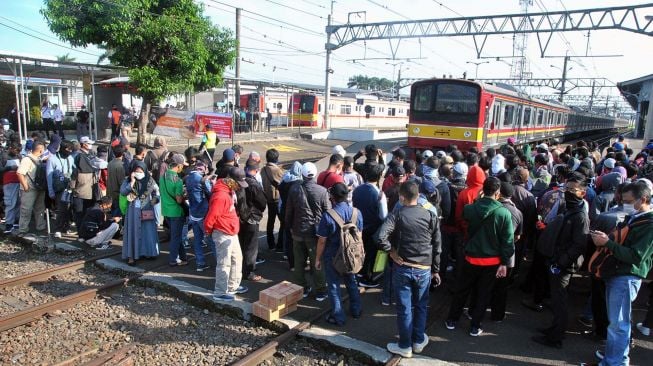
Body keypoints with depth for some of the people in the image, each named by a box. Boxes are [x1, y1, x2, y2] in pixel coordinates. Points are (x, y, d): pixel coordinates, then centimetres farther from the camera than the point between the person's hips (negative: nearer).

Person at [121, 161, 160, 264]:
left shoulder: (150, 181, 1)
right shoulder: (128, 180, -1)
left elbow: (157, 192, 12)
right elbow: (122, 192, -13)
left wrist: (155, 199, -7)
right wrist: (132, 182, -18)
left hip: (147, 211, 2)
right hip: (133, 211, -1)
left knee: (148, 231, 8)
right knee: (133, 232, 0)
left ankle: (147, 252, 23)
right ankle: (131, 255, 5)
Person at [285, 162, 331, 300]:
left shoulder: (294, 189, -7)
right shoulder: (322, 191, -15)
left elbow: (288, 211, 2)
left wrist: (290, 226, 16)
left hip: (298, 231, 2)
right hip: (316, 232, -2)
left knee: (299, 262, 15)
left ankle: (302, 288, 27)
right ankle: (320, 291, 18)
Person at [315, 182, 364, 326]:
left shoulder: (328, 215, -22)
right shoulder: (356, 213, -8)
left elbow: (322, 240, -16)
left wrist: (318, 258, -3)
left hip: (332, 256, -4)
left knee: (334, 286, 11)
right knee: (351, 282, 23)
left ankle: (338, 317, 20)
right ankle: (356, 310, 37)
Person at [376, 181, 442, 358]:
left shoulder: (396, 214, -10)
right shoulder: (431, 216, -2)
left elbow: (381, 237, -24)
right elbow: (437, 246, 1)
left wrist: (391, 252, -8)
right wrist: (436, 270, 10)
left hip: (402, 268, -2)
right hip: (424, 269, 2)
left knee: (404, 308, 9)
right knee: (420, 306, 19)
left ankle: (405, 346, 23)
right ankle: (419, 341, 33)